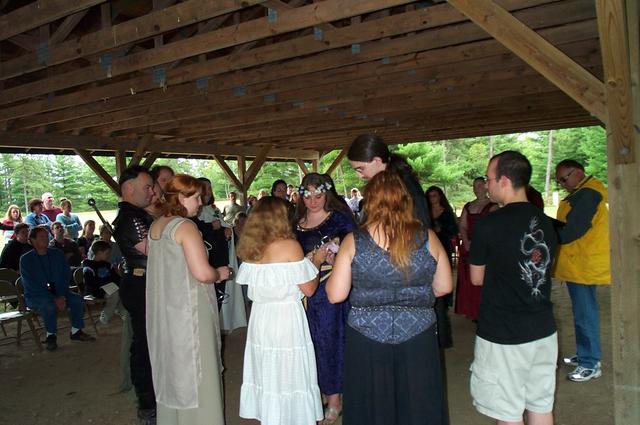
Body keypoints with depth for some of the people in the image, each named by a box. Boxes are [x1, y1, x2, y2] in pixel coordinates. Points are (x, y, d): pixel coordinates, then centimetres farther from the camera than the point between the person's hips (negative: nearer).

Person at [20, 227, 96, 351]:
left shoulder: (57, 254, 3)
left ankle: (76, 332, -6)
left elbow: (66, 276, 3)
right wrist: (54, 299, -23)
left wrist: (61, 296, -13)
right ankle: (51, 336, -15)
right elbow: (31, 285, -15)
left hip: (57, 292, 4)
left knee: (76, 299, -19)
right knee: (48, 304, -34)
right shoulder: (26, 259, -9)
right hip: (35, 296, -4)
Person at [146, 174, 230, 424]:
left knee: (171, 366, 21)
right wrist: (220, 273, -5)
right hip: (187, 311, -8)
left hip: (163, 310, 9)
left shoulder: (155, 226, 7)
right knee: (194, 372, 4)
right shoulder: (185, 226, -18)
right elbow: (202, 273, -25)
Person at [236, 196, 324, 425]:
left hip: (260, 318, 6)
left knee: (266, 372, 17)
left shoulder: (250, 249, 1)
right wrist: (316, 261, 4)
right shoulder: (290, 246, -14)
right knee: (288, 374, 8)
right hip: (287, 318, -6)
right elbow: (308, 289, -11)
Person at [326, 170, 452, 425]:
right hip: (418, 336, 1)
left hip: (367, 336, -1)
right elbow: (444, 287, 2)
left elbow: (336, 295, -9)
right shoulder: (427, 238, -6)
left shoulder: (353, 242, -10)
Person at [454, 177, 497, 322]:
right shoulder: (468, 206, 16)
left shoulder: (492, 206, -3)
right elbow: (462, 226, 10)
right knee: (467, 281, 7)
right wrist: (466, 242, -6)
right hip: (467, 248, 6)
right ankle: (471, 311, 16)